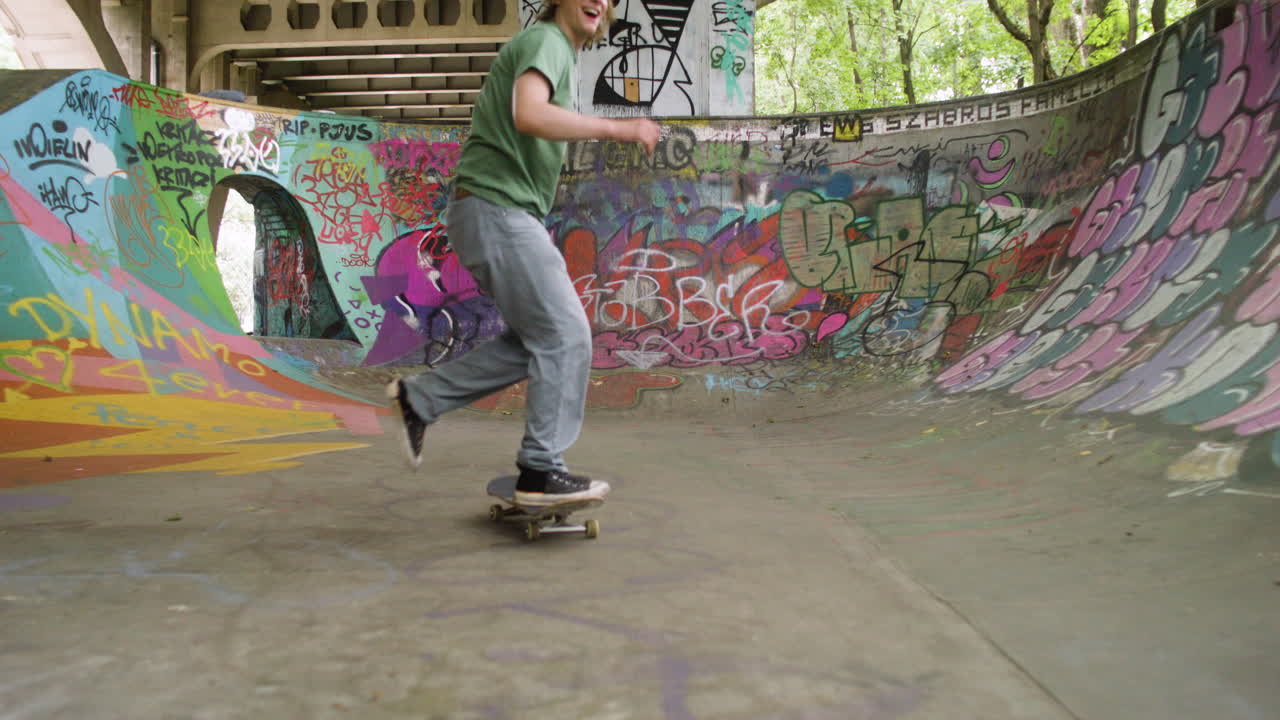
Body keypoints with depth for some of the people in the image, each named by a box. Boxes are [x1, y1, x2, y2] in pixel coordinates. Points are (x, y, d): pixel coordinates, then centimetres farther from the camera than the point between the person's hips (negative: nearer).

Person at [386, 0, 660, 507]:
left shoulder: (560, 51, 24)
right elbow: (529, 115, -27)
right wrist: (617, 129, -22)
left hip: (506, 216, 10)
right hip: (495, 209, -10)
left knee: (535, 342, 11)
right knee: (564, 336, -9)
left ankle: (420, 399, 15)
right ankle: (541, 470, -3)